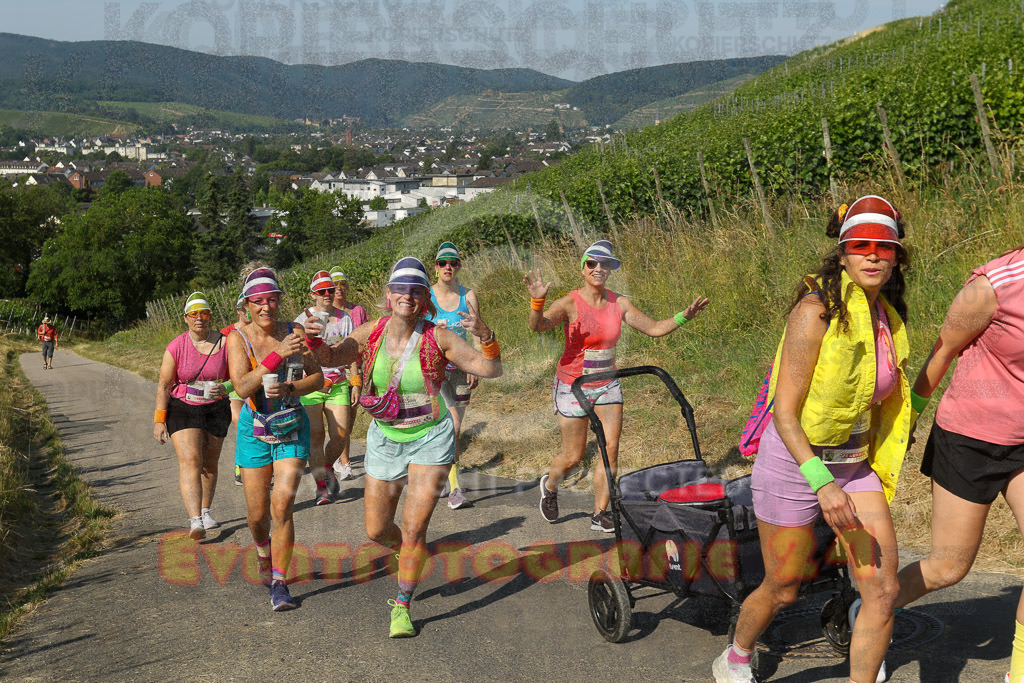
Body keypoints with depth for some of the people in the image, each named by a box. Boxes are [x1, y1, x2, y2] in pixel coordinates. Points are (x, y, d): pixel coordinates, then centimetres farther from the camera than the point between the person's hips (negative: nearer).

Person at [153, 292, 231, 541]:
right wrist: (159, 420, -8)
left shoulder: (224, 343, -5)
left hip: (216, 409, 2)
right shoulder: (176, 347, -7)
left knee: (210, 463, 11)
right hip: (182, 409, -2)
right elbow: (163, 385, -3)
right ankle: (195, 521, -25)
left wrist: (224, 388, -21)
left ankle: (205, 512, 32)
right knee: (190, 461, -16)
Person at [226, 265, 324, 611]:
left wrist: (290, 389, -15)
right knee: (257, 513, 7)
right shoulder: (238, 338, -8)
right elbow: (242, 387, -21)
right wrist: (278, 355, -30)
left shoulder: (294, 332, -3)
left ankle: (279, 583, 2)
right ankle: (263, 553, 41)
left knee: (282, 506, -11)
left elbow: (317, 377, 4)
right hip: (255, 430, 0)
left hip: (293, 428, 0)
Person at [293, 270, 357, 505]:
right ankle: (321, 486, 5)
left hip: (338, 384, 2)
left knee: (340, 436, -5)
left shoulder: (344, 317, 8)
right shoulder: (303, 319, 2)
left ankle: (328, 467, 25)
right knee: (315, 435, -6)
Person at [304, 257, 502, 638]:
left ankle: (402, 607, 15)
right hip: (385, 439, 3)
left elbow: (490, 369, -15)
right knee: (376, 531, 11)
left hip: (430, 439, -3)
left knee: (413, 530, -6)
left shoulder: (437, 338, -13)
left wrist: (484, 336, -34)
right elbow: (331, 358, -15)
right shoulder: (372, 332, -5)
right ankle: (411, 556, 45)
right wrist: (313, 338, -36)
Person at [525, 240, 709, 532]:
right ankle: (549, 485, 37)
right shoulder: (570, 304, -16)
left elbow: (653, 328, 5)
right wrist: (537, 302, -54)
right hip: (573, 386, -4)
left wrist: (683, 316, -10)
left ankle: (600, 515, 10)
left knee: (611, 449, -3)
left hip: (607, 386, 4)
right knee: (573, 457, 3)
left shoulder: (619, 304, -1)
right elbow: (538, 326, -33)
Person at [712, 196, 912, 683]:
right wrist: (821, 482, -30)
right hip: (795, 461, -6)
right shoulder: (818, 309, -19)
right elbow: (784, 412, -21)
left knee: (884, 589, -4)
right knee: (781, 590, 11)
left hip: (854, 464, 6)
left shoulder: (888, 317, 3)